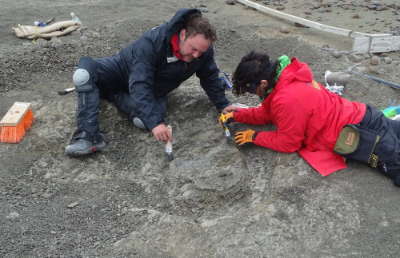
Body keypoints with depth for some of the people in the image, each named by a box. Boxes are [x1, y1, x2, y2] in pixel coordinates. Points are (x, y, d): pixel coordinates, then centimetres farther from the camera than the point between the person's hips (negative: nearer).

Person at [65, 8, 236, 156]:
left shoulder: (202, 49, -22)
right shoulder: (152, 42, -37)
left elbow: (210, 77, -3)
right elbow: (139, 86, -44)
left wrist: (222, 105, -3)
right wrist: (155, 123, -54)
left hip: (154, 91, 3)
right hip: (123, 70, -3)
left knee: (143, 120, -30)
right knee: (85, 69, -32)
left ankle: (113, 95, -2)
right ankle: (90, 137, -36)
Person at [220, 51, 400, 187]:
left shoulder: (287, 99, -28)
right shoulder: (284, 79, 2)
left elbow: (287, 144, -15)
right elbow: (267, 113, 17)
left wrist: (254, 137, -6)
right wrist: (236, 115, 8)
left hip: (360, 135, -9)